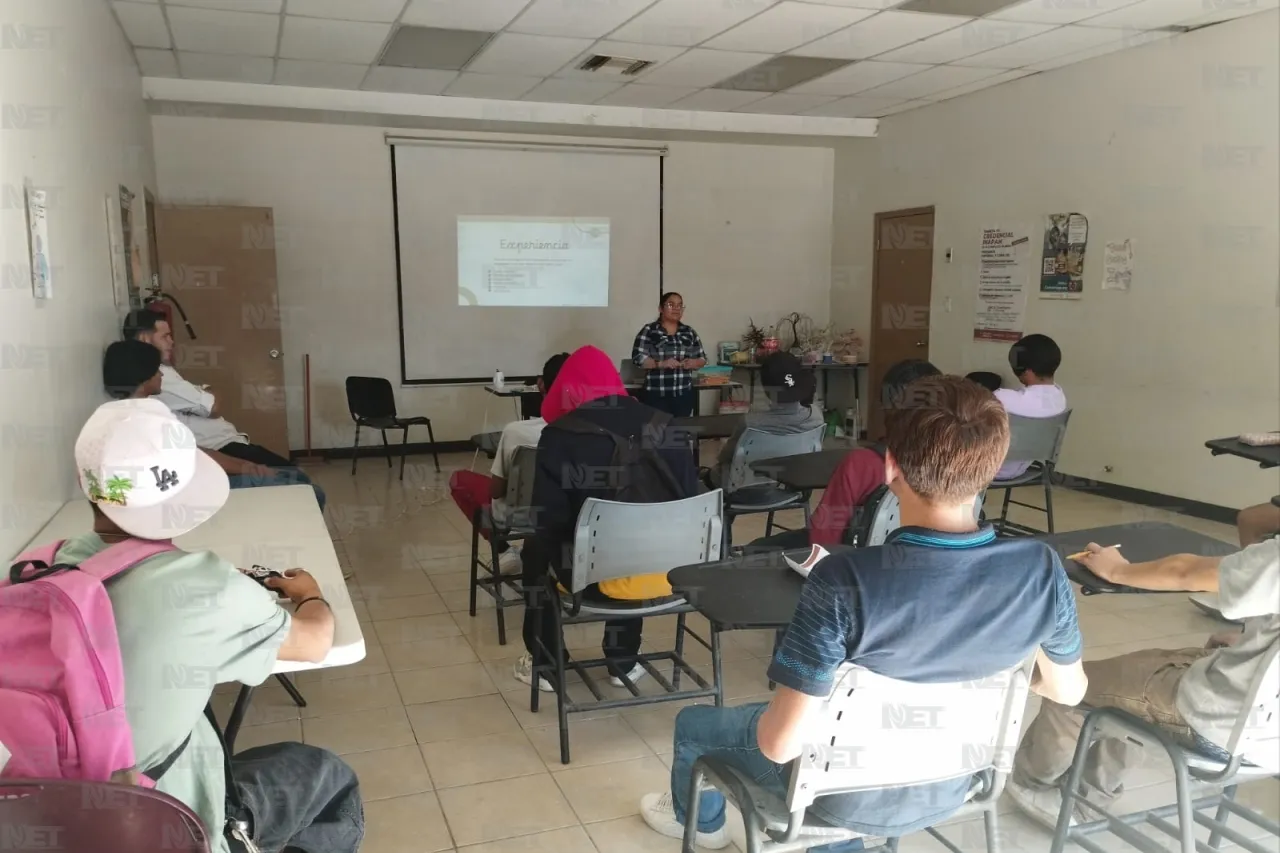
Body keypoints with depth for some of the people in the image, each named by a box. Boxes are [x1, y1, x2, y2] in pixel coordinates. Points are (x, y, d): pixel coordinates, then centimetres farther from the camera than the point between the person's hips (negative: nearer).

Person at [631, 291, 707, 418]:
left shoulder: (689, 332, 12)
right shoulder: (648, 331, 0)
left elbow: (702, 358, 15)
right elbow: (638, 357, -7)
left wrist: (694, 363, -8)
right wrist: (661, 363, -21)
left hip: (684, 394, 4)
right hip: (657, 395, -4)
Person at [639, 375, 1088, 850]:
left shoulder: (844, 582, -37)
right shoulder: (1042, 570, -23)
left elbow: (781, 743, -32)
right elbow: (1068, 689, -4)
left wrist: (766, 721, -9)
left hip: (845, 798, -4)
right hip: (945, 792, 5)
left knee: (693, 724, 24)